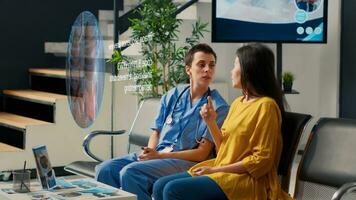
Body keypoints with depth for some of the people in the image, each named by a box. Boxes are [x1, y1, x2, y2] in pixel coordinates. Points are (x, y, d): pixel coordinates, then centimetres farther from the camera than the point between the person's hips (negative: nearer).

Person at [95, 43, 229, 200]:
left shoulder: (218, 107, -3)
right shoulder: (172, 96, 13)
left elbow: (202, 154, -8)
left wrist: (159, 155, -13)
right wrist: (150, 152, -8)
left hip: (186, 162, -6)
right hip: (156, 155, 6)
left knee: (130, 173, -29)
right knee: (105, 169, -16)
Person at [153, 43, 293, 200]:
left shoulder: (265, 105, -11)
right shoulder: (237, 103, 16)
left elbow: (261, 160, -15)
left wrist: (216, 169, -14)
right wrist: (210, 122, 2)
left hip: (247, 180, -9)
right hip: (224, 172, 9)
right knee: (160, 186, -4)